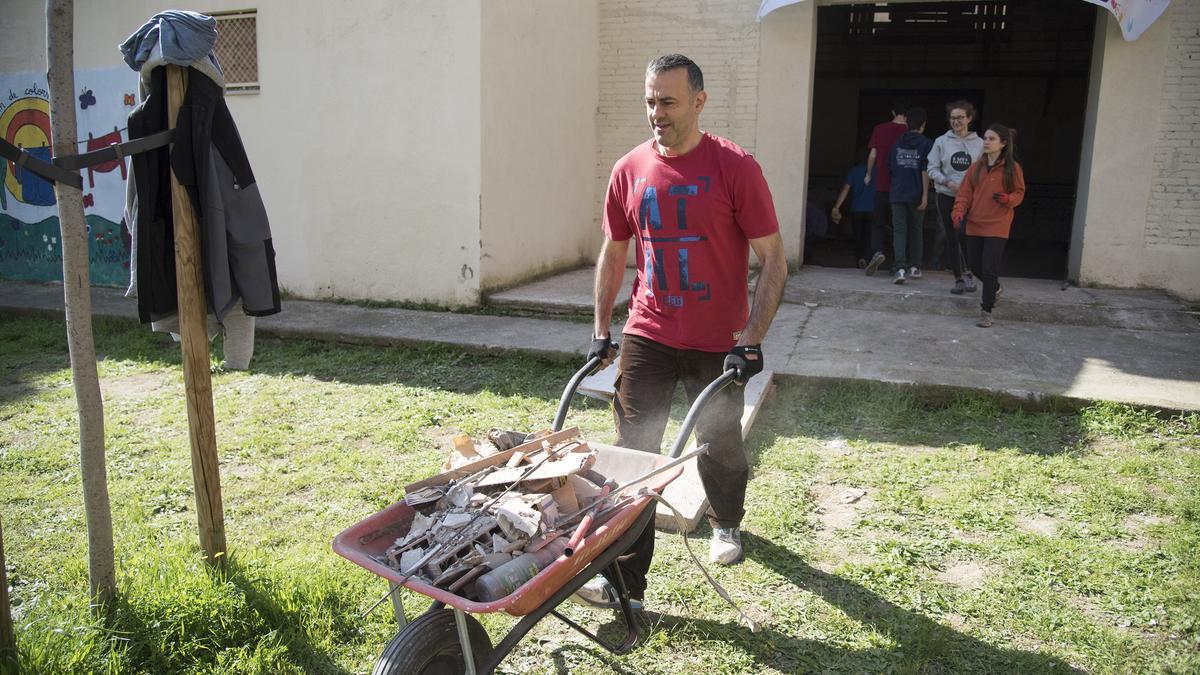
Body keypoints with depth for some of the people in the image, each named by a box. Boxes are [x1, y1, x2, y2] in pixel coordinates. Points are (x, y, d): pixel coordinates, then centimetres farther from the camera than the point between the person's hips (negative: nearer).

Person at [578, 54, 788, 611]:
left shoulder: (735, 167, -11)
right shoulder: (629, 170, 1)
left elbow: (773, 261, -10)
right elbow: (613, 253, 12)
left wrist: (751, 341, -16)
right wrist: (600, 330, 7)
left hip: (718, 343, -2)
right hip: (648, 336, 2)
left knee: (719, 445, 14)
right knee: (633, 453, -3)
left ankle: (726, 523, 45)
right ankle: (624, 578, 6)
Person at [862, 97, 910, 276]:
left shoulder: (880, 129, -1)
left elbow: (873, 155, 1)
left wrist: (868, 175, 17)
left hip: (883, 185, 0)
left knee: (878, 223, 5)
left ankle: (877, 251, -20)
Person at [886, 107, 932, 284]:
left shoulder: (897, 143, 7)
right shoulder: (926, 144, -4)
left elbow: (890, 167, 14)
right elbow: (925, 171, -10)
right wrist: (925, 195, -10)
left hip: (897, 194, 1)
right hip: (916, 194, -1)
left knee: (899, 230, -2)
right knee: (916, 230, 14)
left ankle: (899, 268, -18)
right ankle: (915, 267, 21)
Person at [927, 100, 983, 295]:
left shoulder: (979, 143, 2)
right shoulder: (941, 142, 1)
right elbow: (932, 169, 1)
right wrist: (947, 182, -13)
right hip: (946, 196, 1)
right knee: (952, 239, 6)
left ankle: (968, 273, 11)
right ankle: (959, 279, 16)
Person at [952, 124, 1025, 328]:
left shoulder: (1012, 168, -5)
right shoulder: (976, 167, 4)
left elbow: (1019, 193, 4)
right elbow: (964, 192, 3)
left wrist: (1008, 199, -17)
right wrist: (959, 212, -12)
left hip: (997, 226, -4)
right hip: (974, 224, 4)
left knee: (989, 269, -8)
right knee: (974, 265, 14)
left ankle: (986, 311, 1)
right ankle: (994, 288, 44)